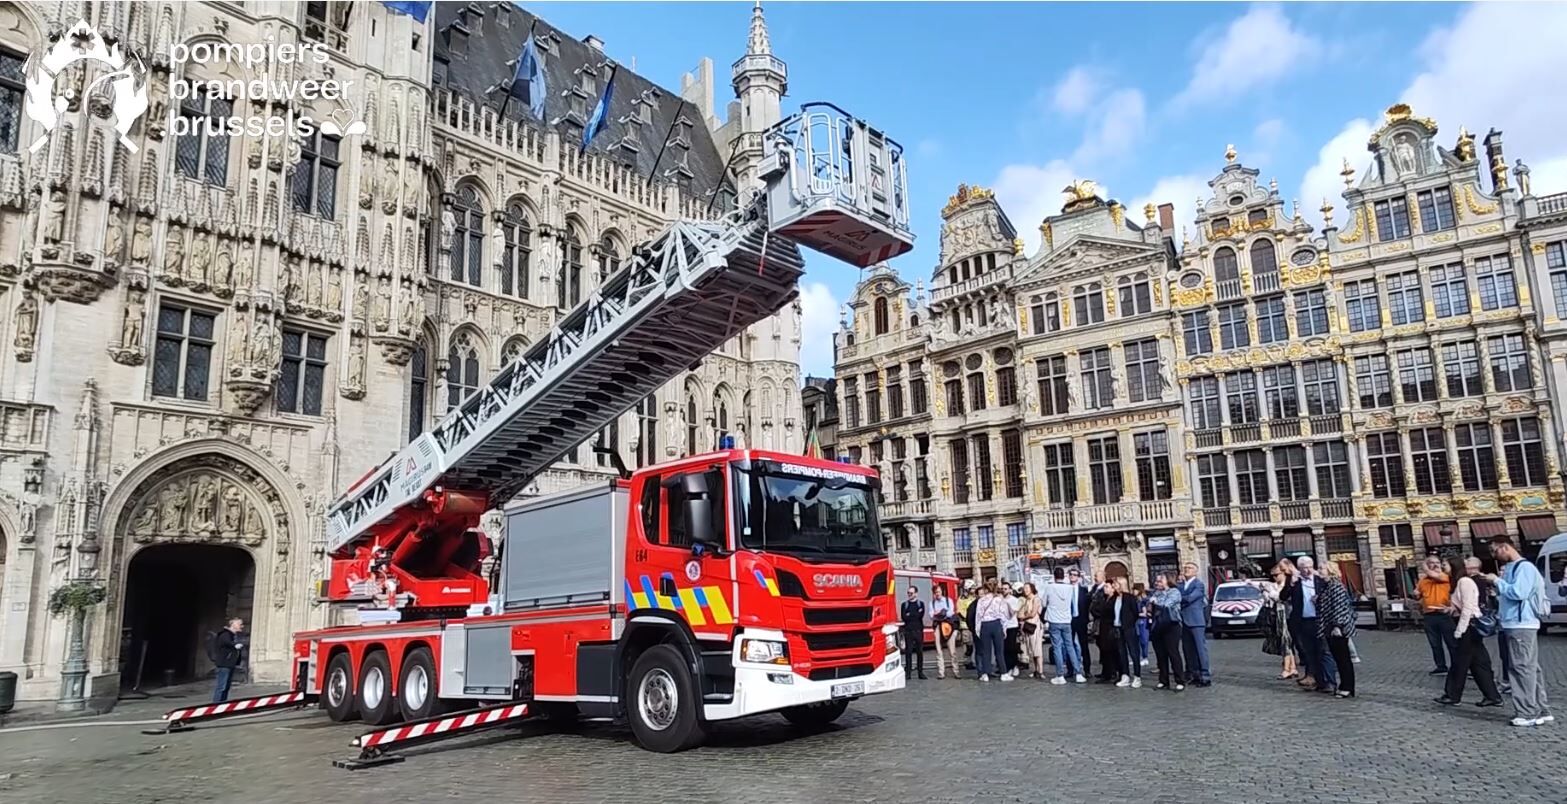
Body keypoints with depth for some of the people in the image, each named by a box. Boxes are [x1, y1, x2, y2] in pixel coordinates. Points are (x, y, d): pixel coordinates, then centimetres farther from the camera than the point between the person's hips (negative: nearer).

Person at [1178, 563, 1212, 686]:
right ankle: (1192, 674, 15)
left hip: (1196, 620, -6)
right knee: (1188, 650, 9)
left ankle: (1205, 675, -3)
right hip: (1184, 620, 6)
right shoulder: (1180, 584, 15)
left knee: (1200, 648, -5)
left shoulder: (1199, 584, -5)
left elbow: (1190, 598, -16)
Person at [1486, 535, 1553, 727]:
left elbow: (1518, 592, -23)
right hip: (1514, 624, 9)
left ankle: (1528, 713, -3)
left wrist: (1497, 581, -12)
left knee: (1523, 668, -7)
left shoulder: (1524, 567, -12)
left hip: (1522, 625, -9)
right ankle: (1542, 710, 19)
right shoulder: (1510, 568, 16)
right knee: (1531, 668, 12)